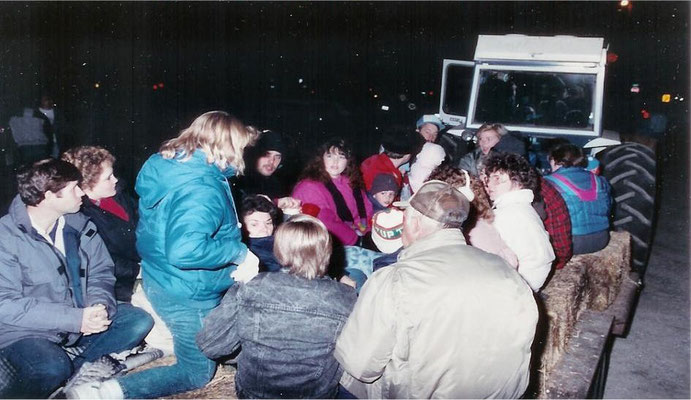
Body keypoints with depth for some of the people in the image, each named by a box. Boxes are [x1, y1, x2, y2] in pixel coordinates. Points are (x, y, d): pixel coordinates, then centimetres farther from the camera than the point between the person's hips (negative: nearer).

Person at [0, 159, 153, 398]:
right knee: (51, 369, -34)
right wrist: (75, 318, -27)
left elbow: (101, 273, 5)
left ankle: (71, 364, -15)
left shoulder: (80, 225, 1)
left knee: (139, 321, -11)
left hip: (79, 322, 6)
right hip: (26, 333, -6)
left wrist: (100, 304, -19)